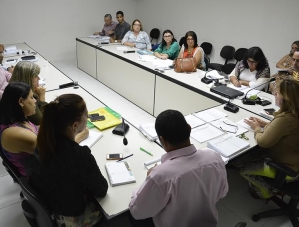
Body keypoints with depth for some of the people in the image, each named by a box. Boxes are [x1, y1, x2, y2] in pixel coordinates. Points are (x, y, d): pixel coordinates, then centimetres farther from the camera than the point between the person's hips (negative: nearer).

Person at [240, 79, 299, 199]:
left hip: (287, 169, -9)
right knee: (248, 157, 20)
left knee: (243, 168, 5)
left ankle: (267, 191, 25)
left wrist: (257, 128, -7)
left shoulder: (285, 119, -35)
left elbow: (263, 141, -25)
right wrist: (265, 124, 1)